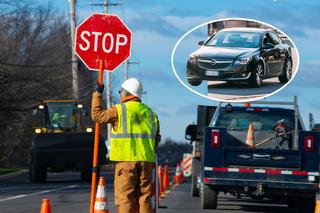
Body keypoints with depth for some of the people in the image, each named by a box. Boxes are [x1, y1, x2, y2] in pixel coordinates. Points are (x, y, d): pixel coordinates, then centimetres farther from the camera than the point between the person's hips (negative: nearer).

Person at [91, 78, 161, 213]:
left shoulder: (119, 110, -3)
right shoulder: (150, 113, 14)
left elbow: (97, 115, 6)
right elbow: (156, 139, 16)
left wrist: (97, 94, 17)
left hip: (126, 160, -5)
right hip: (146, 160, 5)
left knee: (125, 197, -3)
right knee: (144, 197, 7)